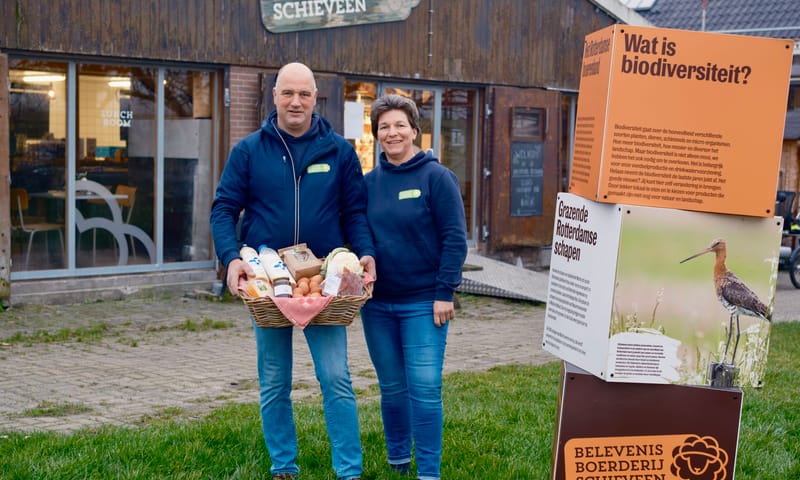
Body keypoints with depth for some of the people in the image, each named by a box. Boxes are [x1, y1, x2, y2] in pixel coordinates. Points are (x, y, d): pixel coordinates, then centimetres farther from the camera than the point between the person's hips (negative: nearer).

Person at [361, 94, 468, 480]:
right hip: (377, 303, 4)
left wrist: (444, 293, -13)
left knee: (424, 388, -5)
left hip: (423, 303, -4)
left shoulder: (436, 177, -5)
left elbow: (454, 239, -8)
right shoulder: (369, 183, 7)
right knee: (392, 387, 13)